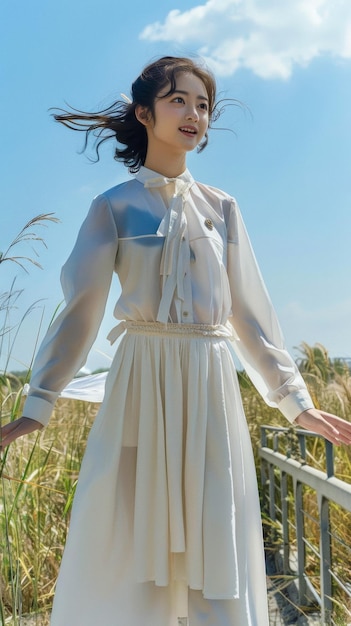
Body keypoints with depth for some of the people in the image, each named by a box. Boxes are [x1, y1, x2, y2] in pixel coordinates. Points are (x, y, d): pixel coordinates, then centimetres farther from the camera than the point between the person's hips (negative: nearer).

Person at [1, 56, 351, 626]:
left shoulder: (221, 208, 12)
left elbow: (250, 311, 13)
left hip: (212, 386, 3)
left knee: (215, 555, 4)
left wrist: (294, 399, 11)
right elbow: (80, 310, 0)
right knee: (126, 554, 0)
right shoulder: (114, 207, 4)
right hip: (142, 383, -2)